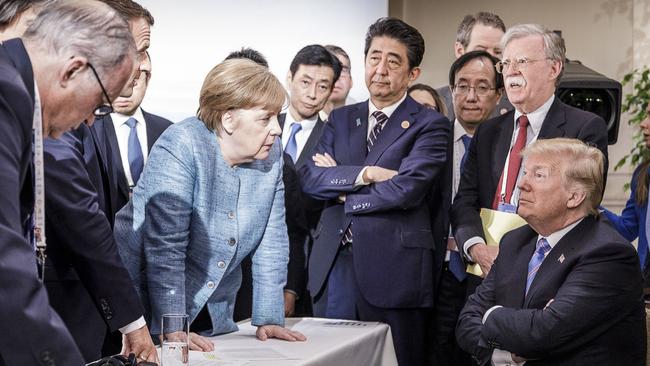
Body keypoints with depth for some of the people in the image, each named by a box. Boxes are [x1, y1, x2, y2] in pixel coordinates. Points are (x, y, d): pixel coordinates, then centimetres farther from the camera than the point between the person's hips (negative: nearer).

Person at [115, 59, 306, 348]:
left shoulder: (269, 153, -3)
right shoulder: (180, 147, -21)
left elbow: (271, 240, 0)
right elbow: (165, 246, -25)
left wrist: (268, 319, -4)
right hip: (149, 306, -5)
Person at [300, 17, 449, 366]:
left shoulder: (430, 125, -1)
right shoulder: (340, 119, 14)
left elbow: (406, 189, -15)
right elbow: (309, 177, 1)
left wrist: (340, 187, -4)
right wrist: (365, 174, -13)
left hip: (393, 269, -4)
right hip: (333, 264, 5)